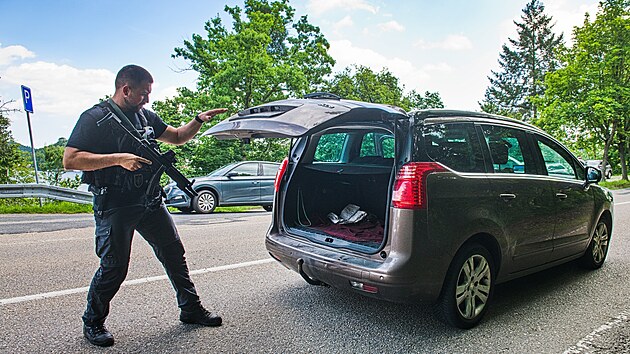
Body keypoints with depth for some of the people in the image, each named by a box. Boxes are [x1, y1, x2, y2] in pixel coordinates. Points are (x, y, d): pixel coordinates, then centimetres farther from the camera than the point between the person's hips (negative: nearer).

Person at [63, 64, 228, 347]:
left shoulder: (145, 116, 13)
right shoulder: (95, 118, -8)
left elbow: (177, 137, 22)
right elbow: (70, 160, -15)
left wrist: (199, 120, 5)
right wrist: (118, 158, -23)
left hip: (150, 201, 7)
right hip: (114, 205, -7)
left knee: (173, 252, 10)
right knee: (114, 267, -1)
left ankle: (191, 309, 23)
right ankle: (93, 322, 24)